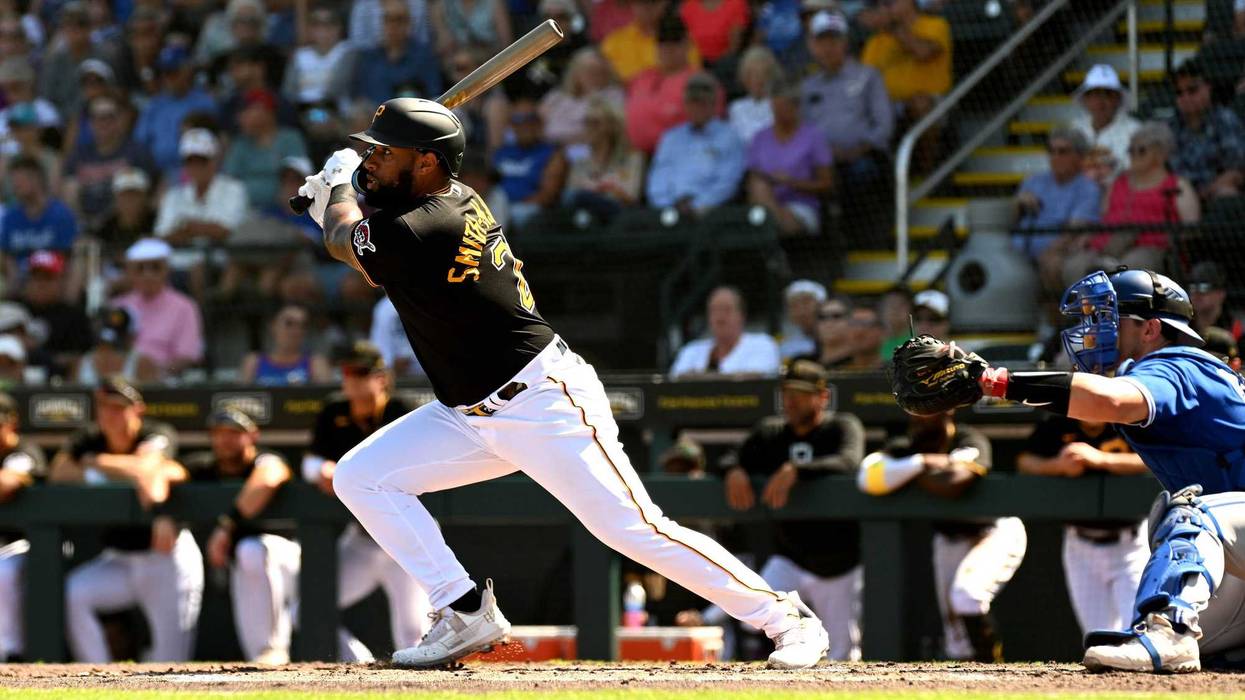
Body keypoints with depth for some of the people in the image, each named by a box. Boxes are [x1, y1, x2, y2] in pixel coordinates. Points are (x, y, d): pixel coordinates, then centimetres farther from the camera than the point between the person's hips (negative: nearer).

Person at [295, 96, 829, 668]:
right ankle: (467, 614, 3)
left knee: (635, 529, -9)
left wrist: (339, 184, 16)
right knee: (359, 477, 0)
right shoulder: (457, 198, 3)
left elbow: (343, 240, -2)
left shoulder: (415, 233, -25)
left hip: (545, 407, -10)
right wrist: (336, 193, 11)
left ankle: (786, 617, 3)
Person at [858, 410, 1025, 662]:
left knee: (966, 596, -28)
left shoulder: (971, 441, -25)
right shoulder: (906, 447, -10)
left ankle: (990, 665, -13)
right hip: (948, 536, 7)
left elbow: (953, 486, -43)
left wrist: (904, 476, -26)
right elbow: (867, 477, -27)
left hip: (995, 530, -7)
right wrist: (920, 463, -36)